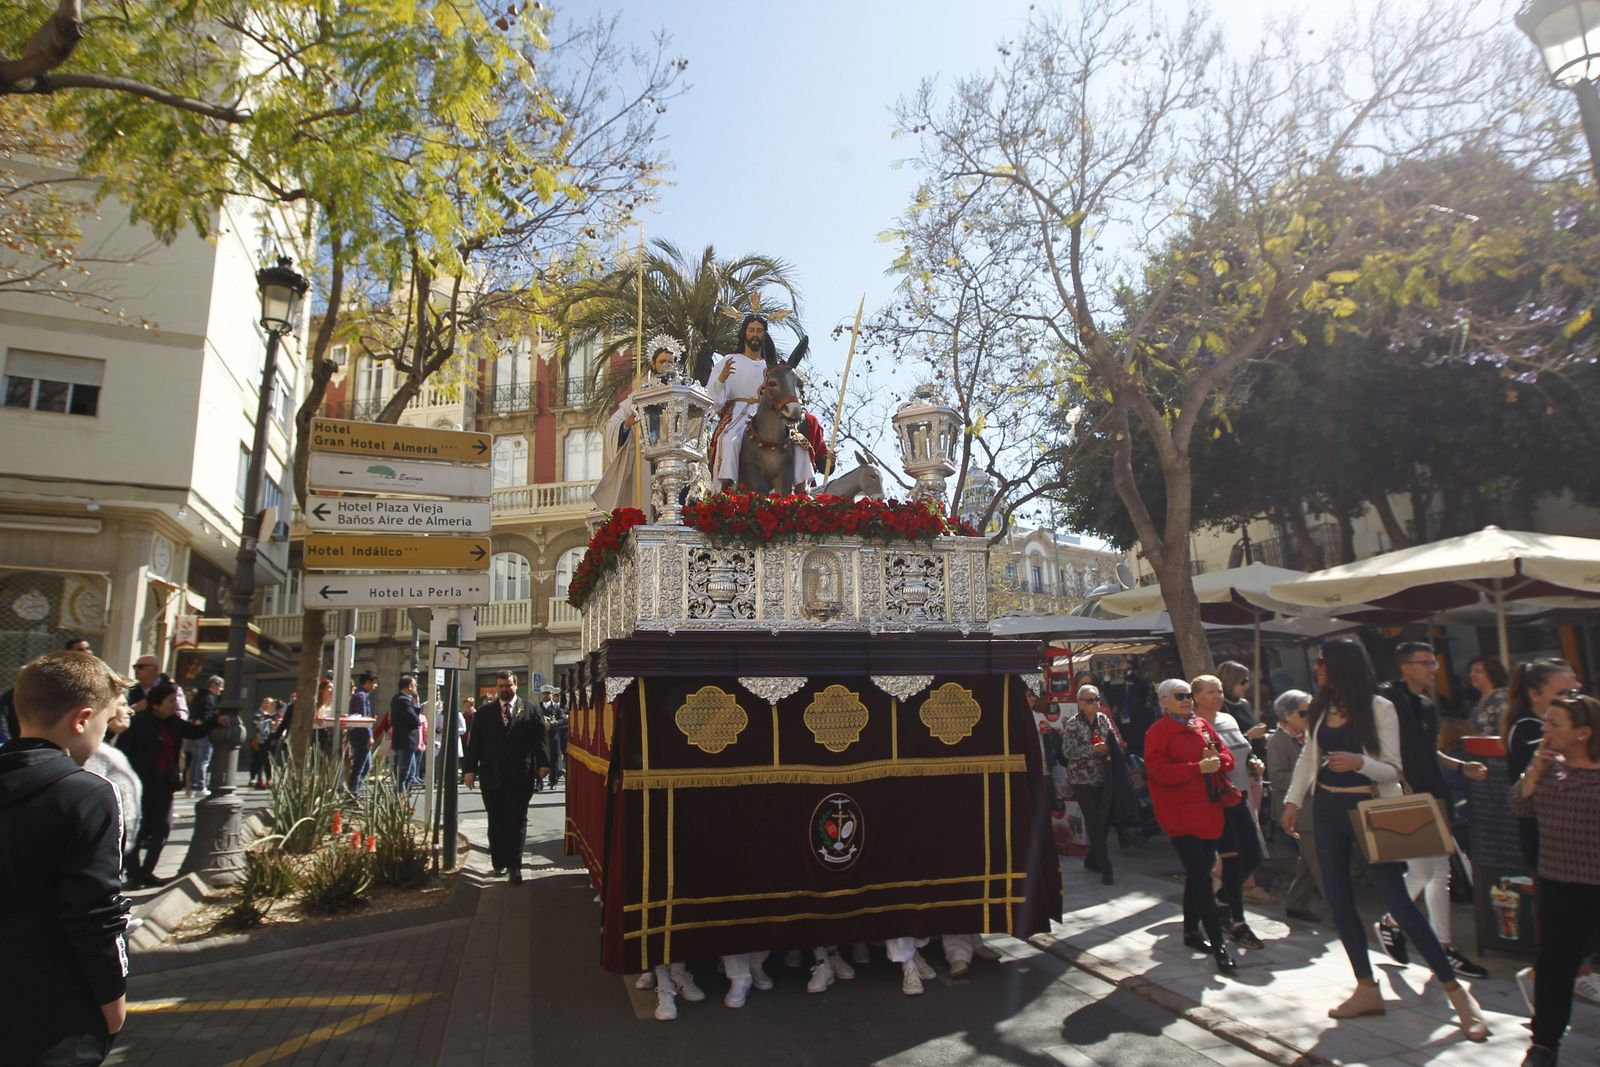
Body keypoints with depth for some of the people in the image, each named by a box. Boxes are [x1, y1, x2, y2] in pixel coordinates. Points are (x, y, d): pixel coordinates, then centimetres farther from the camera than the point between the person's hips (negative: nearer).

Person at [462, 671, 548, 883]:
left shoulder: (530, 710, 4)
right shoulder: (484, 712, 9)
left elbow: (540, 738, 0)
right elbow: (474, 742, 7)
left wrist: (543, 763, -8)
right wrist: (470, 769, 1)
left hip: (520, 776, -2)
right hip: (492, 776, 2)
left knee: (517, 820, -1)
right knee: (496, 822, 9)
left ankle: (514, 865, 3)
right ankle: (498, 863, 20)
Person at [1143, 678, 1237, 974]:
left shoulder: (1203, 725, 12)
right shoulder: (1158, 732, -9)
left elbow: (1227, 758, 13)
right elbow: (1158, 771, -18)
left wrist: (1217, 760, -11)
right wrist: (1198, 767, -22)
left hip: (1208, 813, 7)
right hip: (1181, 817, -7)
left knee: (1198, 874, 16)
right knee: (1201, 878, -8)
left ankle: (1191, 930, 31)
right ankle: (1219, 945, -3)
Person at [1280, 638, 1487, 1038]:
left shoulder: (1378, 708, -11)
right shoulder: (1321, 707, 6)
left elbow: (1393, 769, -11)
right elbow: (1308, 757, 16)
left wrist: (1359, 762, -30)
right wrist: (1293, 800, 14)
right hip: (1328, 809, 6)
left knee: (1397, 901, -5)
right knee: (1338, 900, 7)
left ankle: (1457, 992, 8)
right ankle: (1367, 989, 18)